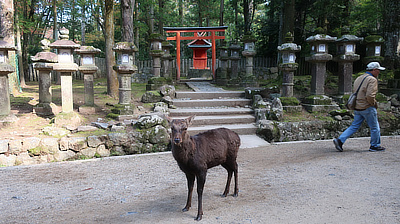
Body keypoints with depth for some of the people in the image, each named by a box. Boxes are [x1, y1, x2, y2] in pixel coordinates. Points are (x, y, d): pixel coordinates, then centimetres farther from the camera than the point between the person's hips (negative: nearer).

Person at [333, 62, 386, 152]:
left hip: (357, 108, 8)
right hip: (367, 108, -8)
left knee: (354, 126, 10)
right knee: (374, 127, 9)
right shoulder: (372, 80, -14)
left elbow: (354, 93, 17)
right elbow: (370, 96, -24)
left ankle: (340, 140, 0)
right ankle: (375, 146, 20)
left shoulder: (359, 78, 13)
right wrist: (375, 104, -8)